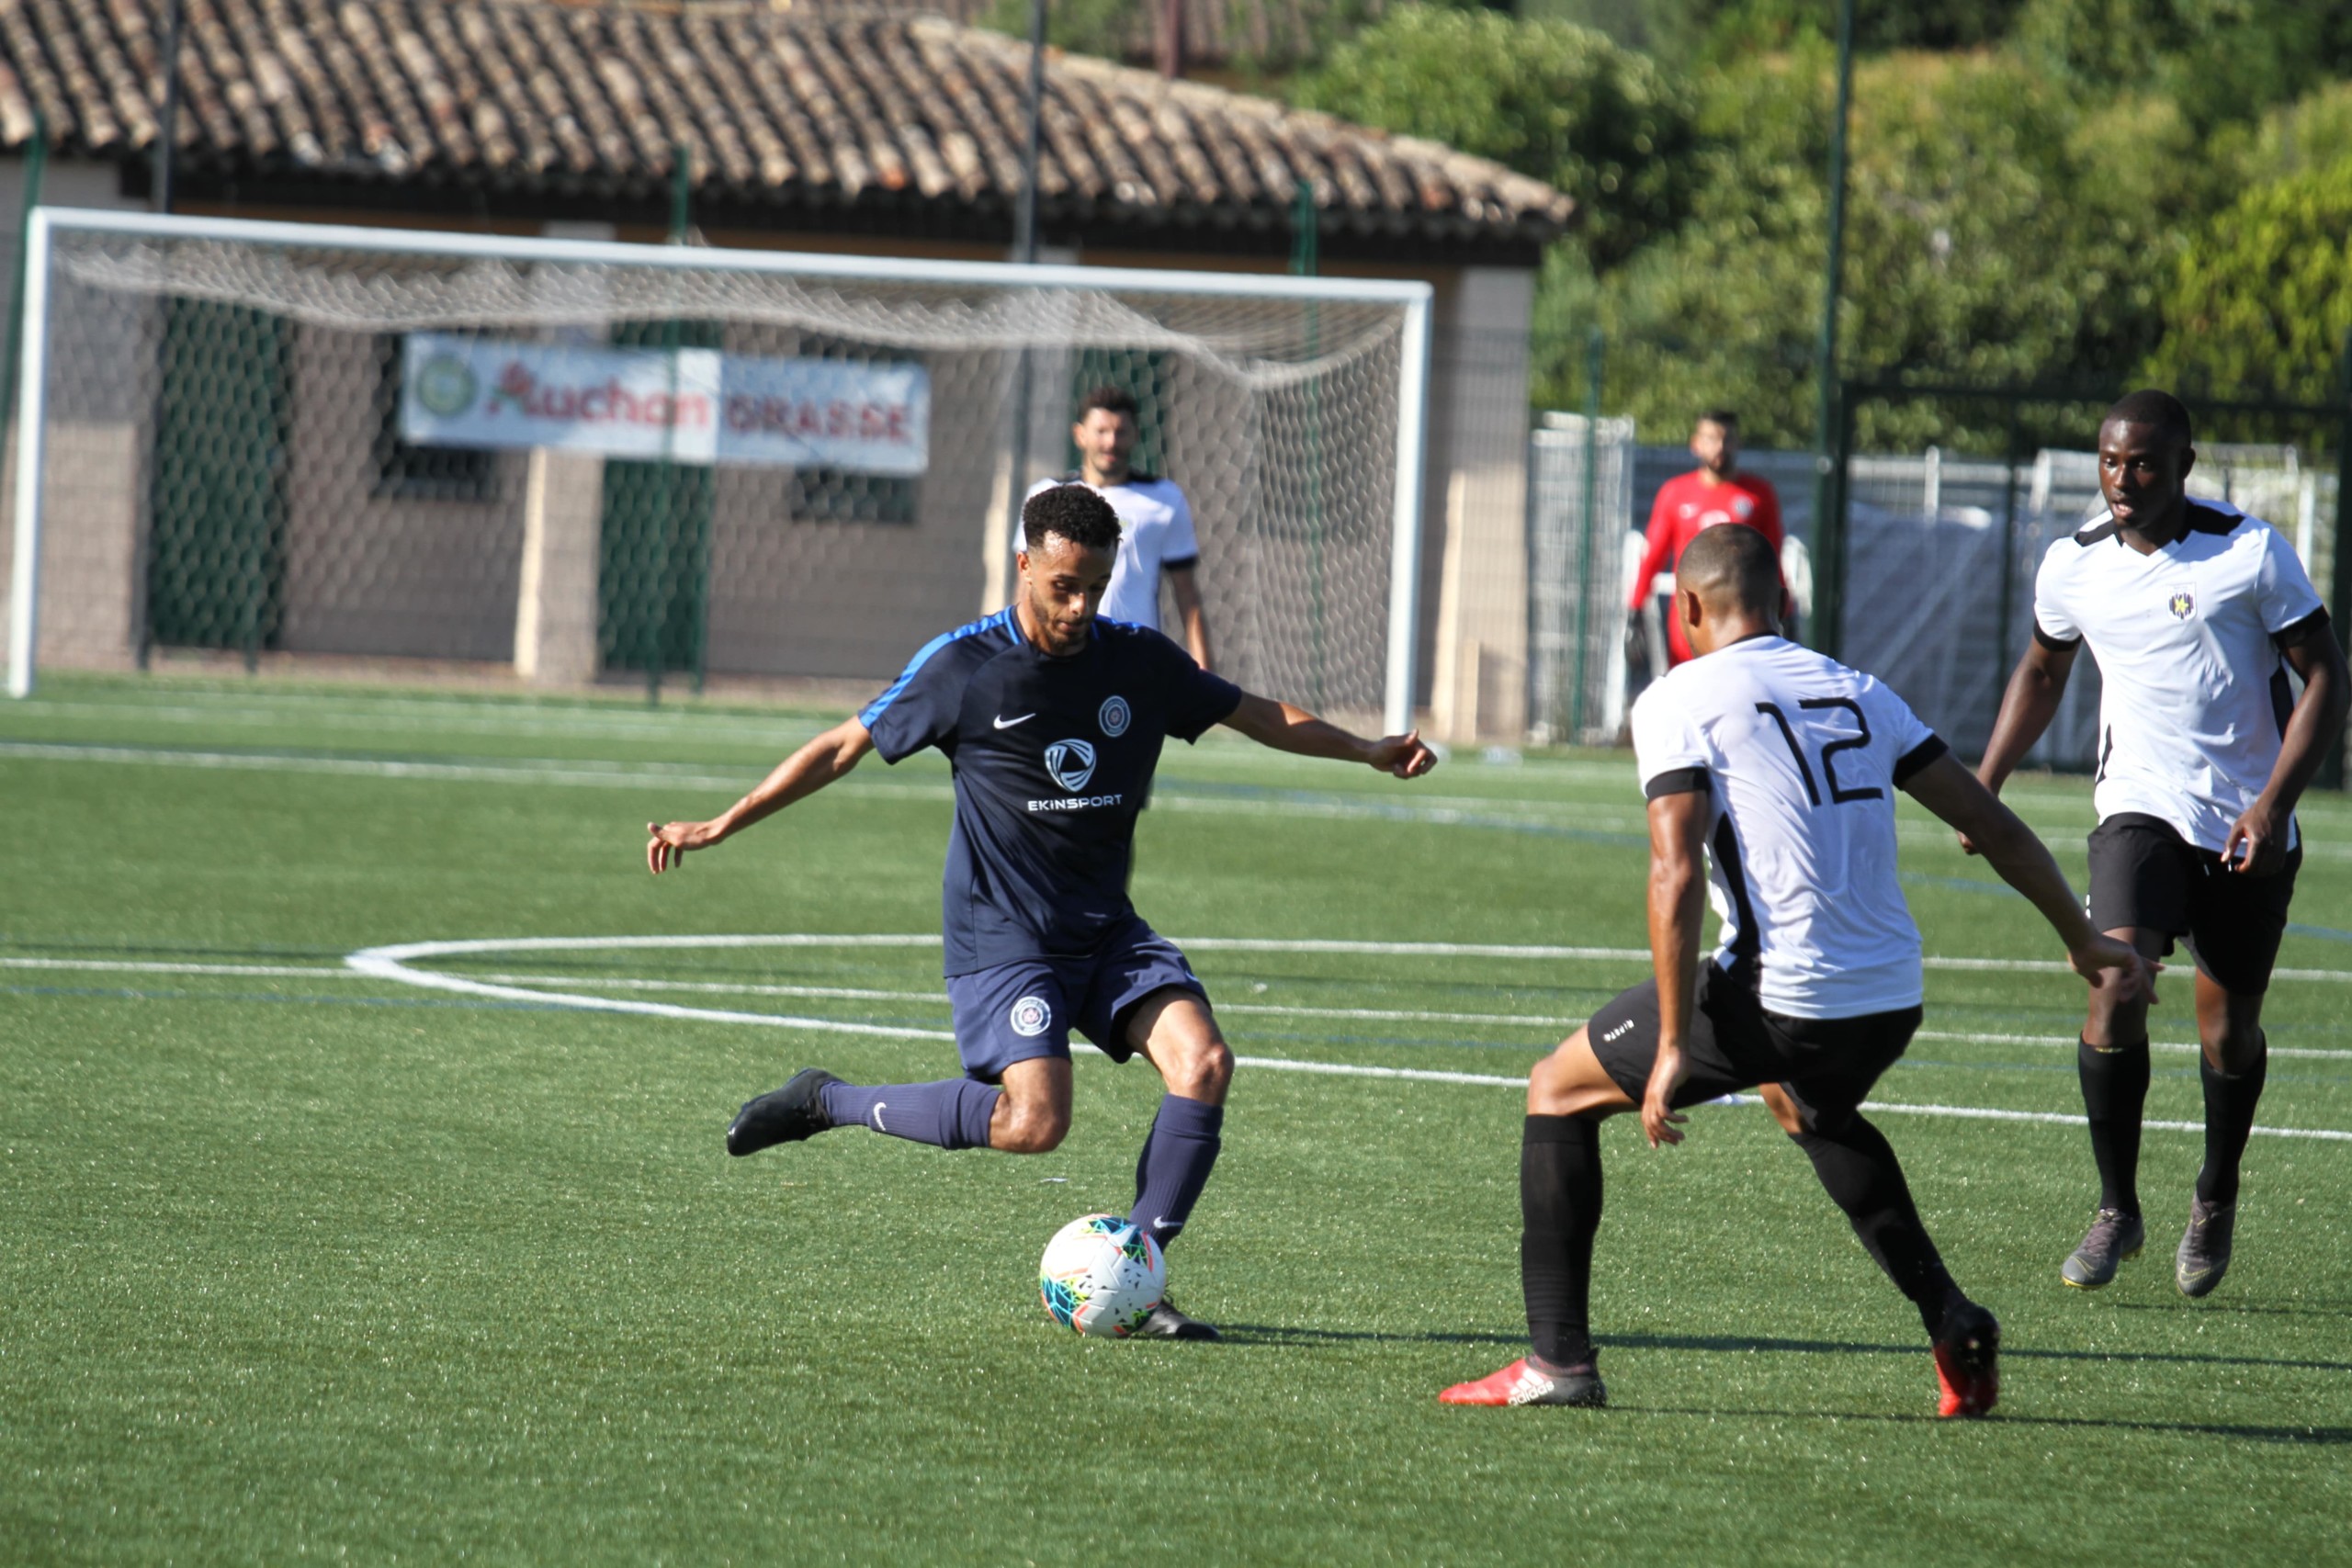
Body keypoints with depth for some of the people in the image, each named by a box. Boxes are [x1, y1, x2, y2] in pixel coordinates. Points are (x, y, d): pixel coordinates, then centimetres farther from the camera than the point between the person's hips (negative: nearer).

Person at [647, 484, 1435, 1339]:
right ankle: (826, 1102, -2)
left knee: (1203, 1060, -18)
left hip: (1108, 930, 5)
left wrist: (1368, 750, 6)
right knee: (1034, 1122, -23)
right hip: (1001, 935, -5)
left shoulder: (1141, 661, 3)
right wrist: (720, 826, -4)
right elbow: (843, 747, -2)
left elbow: (1259, 715, 16)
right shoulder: (964, 666, -8)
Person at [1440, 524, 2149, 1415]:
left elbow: (1674, 875, -12)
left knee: (1559, 1094, 13)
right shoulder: (1857, 692, 17)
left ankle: (1558, 1358, 6)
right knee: (1815, 1111, 40)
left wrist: (1674, 1047, -14)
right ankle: (1951, 1321, 27)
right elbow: (1996, 829, 18)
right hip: (1891, 1004, 6)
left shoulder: (1678, 702, -1)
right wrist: (2085, 942, 30)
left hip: (1779, 998, -6)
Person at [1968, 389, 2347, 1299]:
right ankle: (2117, 1210, -6)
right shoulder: (2074, 566, 1)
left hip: (2250, 826, -1)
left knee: (2229, 1031, 6)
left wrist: (2275, 804, -16)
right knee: (2116, 992, -21)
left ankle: (2216, 1199, 35)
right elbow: (2042, 673, 21)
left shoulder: (2250, 552, -10)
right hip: (2141, 811, 1)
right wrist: (1986, 783, 13)